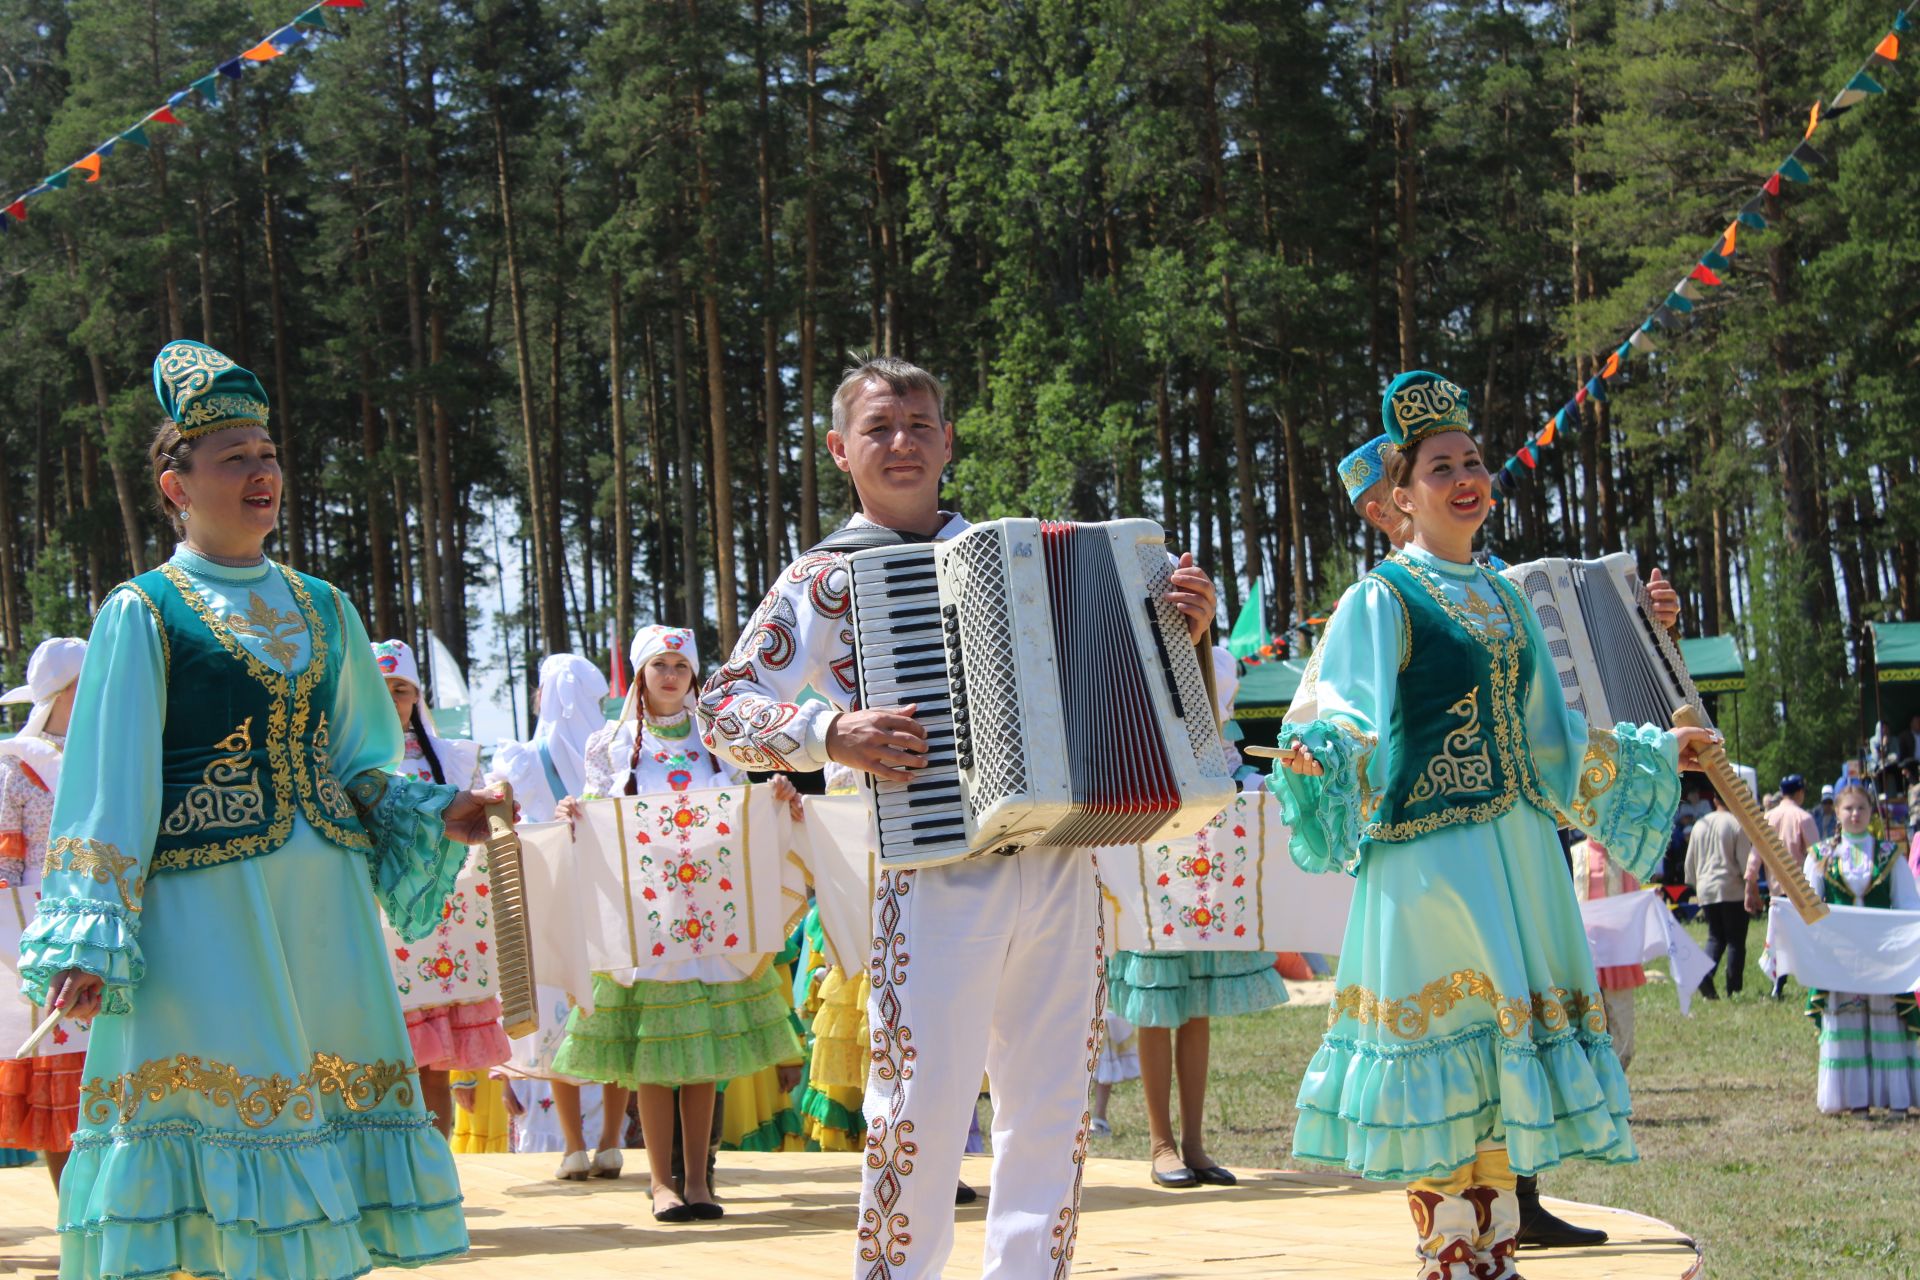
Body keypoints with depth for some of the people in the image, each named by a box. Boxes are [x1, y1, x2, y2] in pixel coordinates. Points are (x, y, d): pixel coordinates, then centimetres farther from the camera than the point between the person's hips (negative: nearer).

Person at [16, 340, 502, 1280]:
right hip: (202, 911, -5)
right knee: (218, 1105, -5)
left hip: (323, 911, 5)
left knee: (326, 1093, 4)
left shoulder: (322, 612, 15)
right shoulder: (142, 614, 0)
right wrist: (88, 940, -11)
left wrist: (436, 817, 0)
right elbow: (107, 784, -4)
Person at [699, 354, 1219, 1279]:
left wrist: (1180, 634, 6)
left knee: (1052, 1108, 7)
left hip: (1060, 866, 4)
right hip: (936, 878, -4)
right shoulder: (827, 578, 5)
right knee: (921, 1105, -8)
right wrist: (831, 734, -17)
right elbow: (722, 712, -1)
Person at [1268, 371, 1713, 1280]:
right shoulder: (1383, 599, -4)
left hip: (1518, 854, 7)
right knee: (1442, 1054, -6)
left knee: (1505, 1057, 7)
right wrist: (1311, 754, -33)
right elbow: (1349, 725, -12)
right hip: (1431, 853, -6)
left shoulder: (1503, 599, 16)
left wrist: (1655, 753, 25)